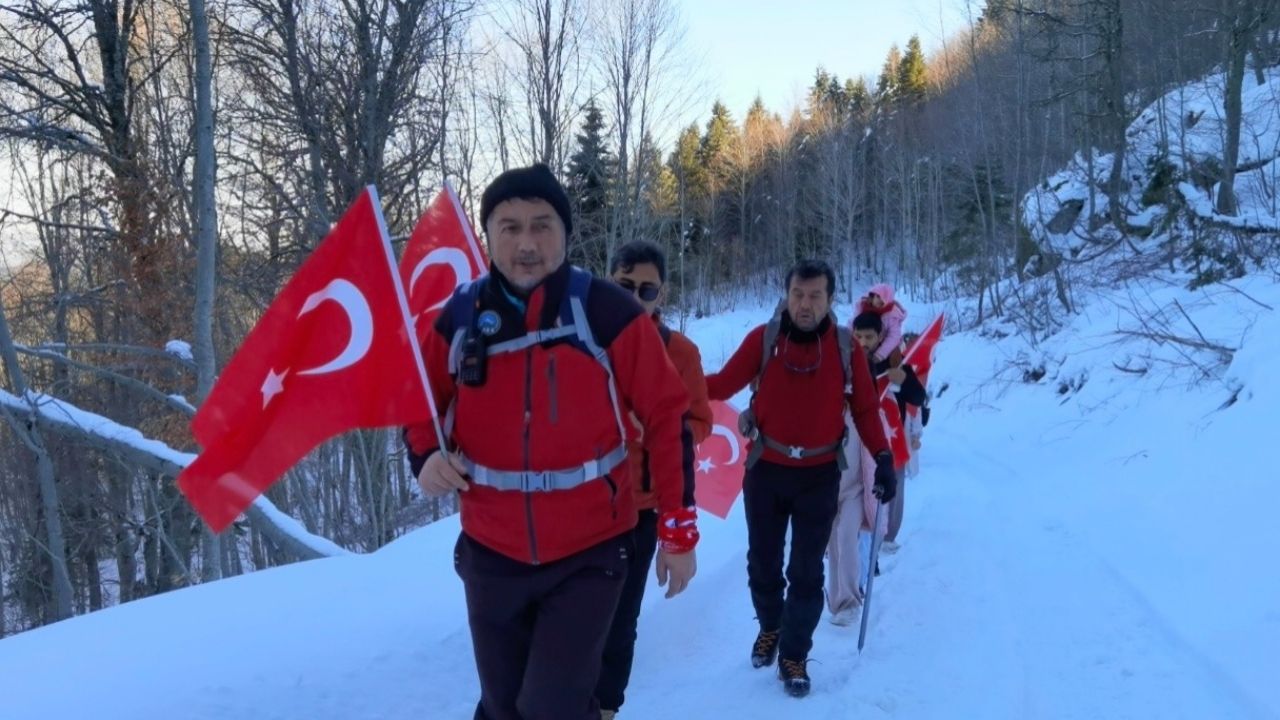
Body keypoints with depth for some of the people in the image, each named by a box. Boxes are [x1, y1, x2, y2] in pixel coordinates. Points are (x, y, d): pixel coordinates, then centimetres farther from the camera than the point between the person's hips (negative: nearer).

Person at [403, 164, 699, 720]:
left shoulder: (608, 313, -14)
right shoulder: (460, 316, -5)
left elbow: (666, 417, -6)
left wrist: (677, 529, -5)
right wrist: (426, 456, -11)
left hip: (589, 551, -3)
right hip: (492, 553, 4)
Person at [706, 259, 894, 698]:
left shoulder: (845, 346, -5)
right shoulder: (763, 338, -8)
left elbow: (865, 407, 0)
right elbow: (724, 384, -10)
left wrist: (883, 457, -8)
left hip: (819, 475, 0)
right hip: (766, 470, 0)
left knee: (806, 572, 4)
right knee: (762, 562, 14)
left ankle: (794, 656, 21)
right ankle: (770, 628, 41)